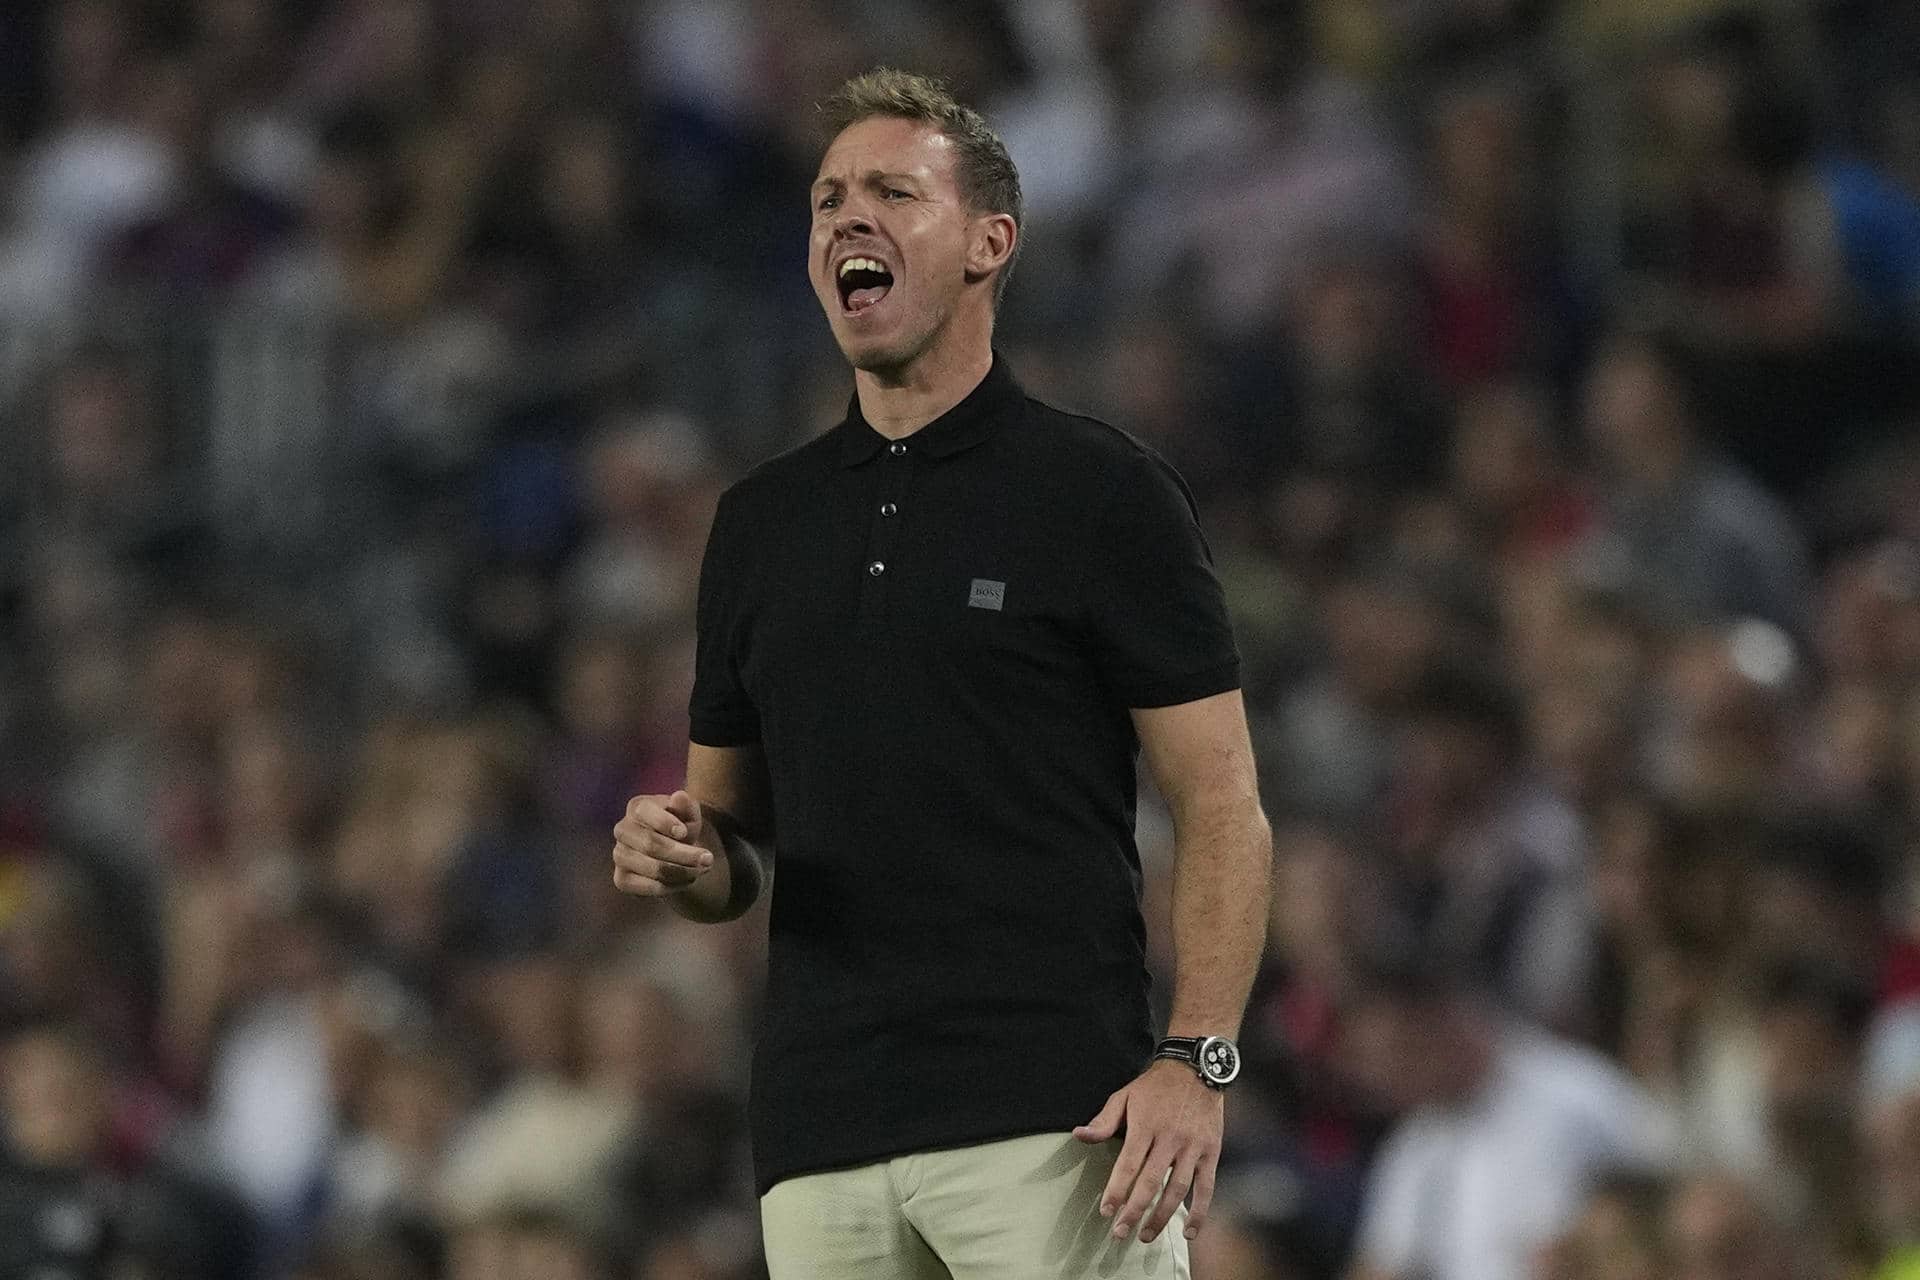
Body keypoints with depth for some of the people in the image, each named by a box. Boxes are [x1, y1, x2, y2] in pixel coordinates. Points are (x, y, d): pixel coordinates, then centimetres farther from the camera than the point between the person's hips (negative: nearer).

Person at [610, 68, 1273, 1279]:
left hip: (1052, 1128, -5)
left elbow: (1224, 810, -2)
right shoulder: (762, 521, 16)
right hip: (821, 1137, 5)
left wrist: (1195, 1063, -14)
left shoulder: (1103, 490, 1)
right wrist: (681, 856, -1)